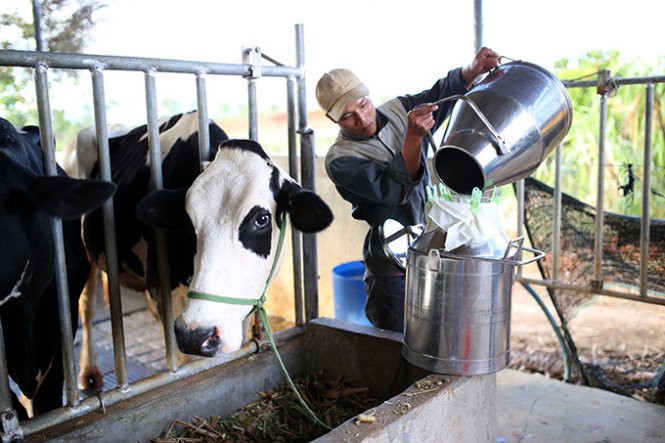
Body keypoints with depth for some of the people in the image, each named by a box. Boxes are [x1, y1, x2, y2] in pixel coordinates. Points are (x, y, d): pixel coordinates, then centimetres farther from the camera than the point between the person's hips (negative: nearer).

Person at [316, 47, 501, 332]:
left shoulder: (398, 110, 2)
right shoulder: (339, 160, -17)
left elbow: (442, 93, 10)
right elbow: (394, 188, -29)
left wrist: (473, 70, -10)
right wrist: (413, 137, -41)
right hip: (394, 269, -5)